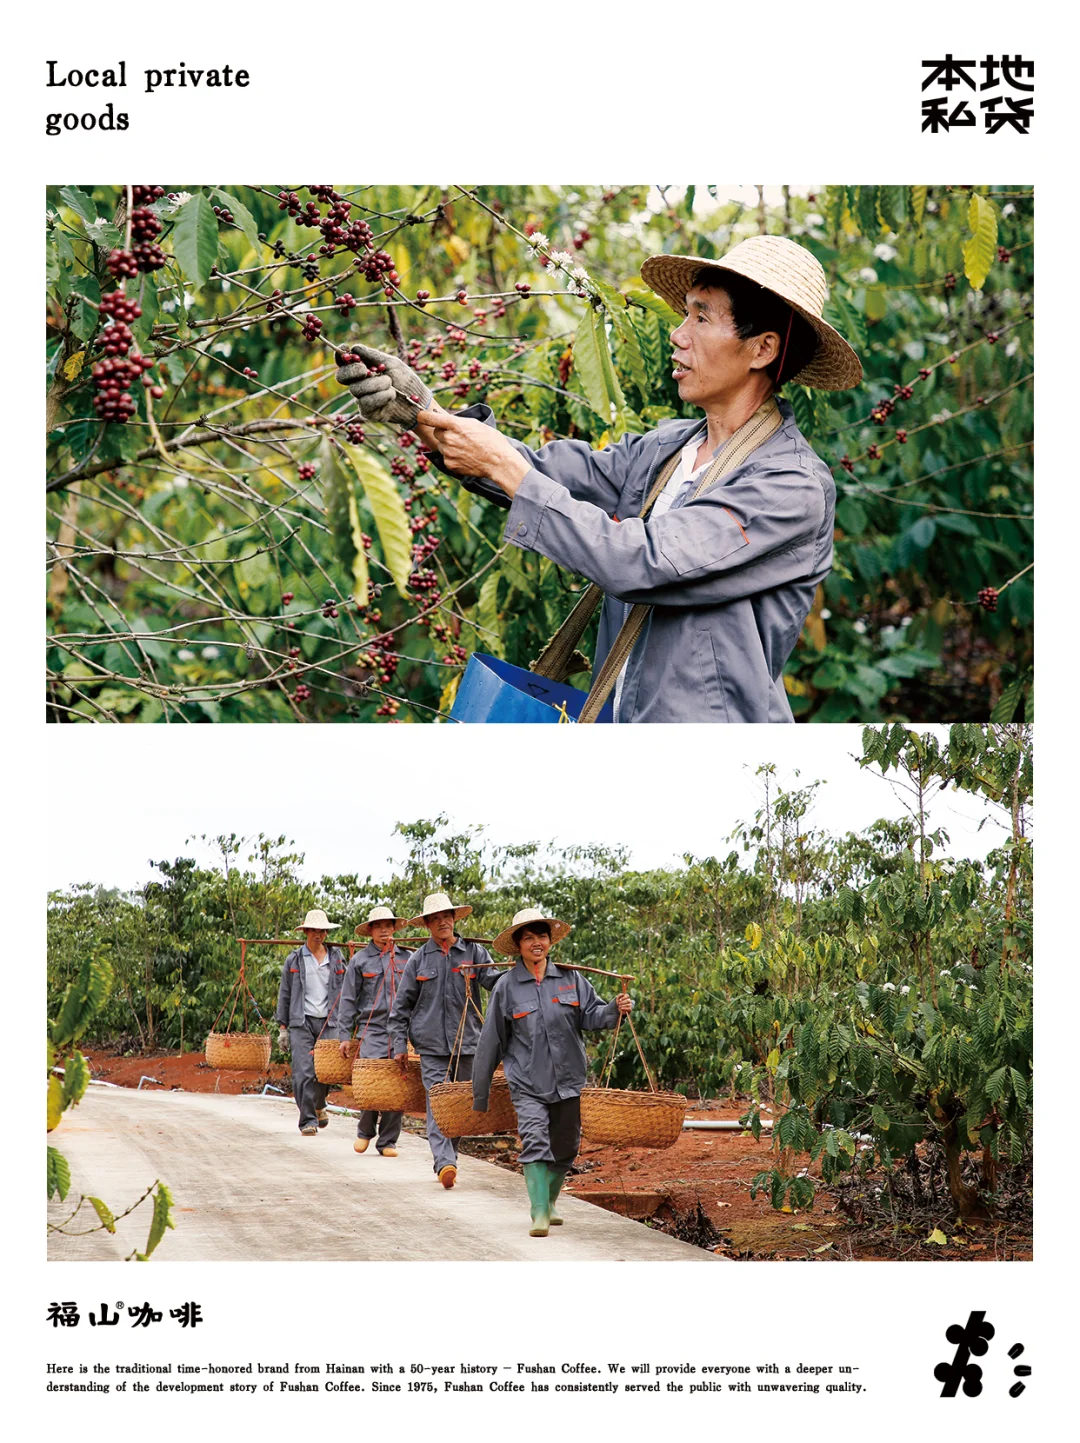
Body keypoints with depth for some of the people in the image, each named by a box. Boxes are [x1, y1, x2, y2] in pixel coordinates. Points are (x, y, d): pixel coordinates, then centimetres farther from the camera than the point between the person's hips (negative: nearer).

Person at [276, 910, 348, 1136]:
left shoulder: (337, 958, 9)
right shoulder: (294, 960, 7)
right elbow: (284, 995, 10)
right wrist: (282, 1028, 5)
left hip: (329, 1023, 1)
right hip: (302, 1023, -1)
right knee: (303, 1073, -12)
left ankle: (319, 1106, 34)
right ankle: (309, 1122, -9)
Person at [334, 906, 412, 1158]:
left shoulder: (406, 959, 10)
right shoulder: (360, 959, 7)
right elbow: (348, 1000, 8)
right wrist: (344, 1035, 3)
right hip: (373, 1029, -2)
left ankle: (388, 1141, 9)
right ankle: (365, 1130, 11)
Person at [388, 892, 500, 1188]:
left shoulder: (473, 952, 6)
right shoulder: (418, 959, 7)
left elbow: (493, 979, -8)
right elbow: (402, 1005, 10)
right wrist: (400, 1044, 5)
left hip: (467, 1041, 1)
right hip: (432, 1044, -1)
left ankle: (450, 1155, 22)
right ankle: (444, 1163, -21)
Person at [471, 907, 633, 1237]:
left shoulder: (570, 978, 5)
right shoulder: (507, 986, 0)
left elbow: (590, 1015, 0)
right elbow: (491, 1041, 5)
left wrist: (615, 1010, -23)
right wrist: (480, 1093, 9)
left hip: (568, 1081, 3)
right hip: (527, 1083, -3)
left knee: (565, 1148, 12)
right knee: (535, 1143, -16)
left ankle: (549, 1202, 35)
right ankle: (539, 1214, -16)